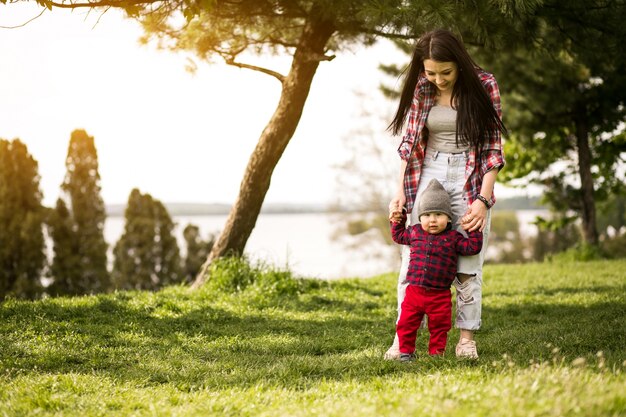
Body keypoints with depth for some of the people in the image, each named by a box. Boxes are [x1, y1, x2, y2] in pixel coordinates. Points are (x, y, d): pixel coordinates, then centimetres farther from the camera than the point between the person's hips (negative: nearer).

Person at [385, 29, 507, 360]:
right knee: (413, 255, -2)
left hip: (471, 177, -2)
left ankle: (467, 337, 7)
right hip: (428, 174, 2)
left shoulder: (483, 85, -8)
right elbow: (408, 140, 7)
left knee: (468, 260, -2)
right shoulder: (420, 87, -1)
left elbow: (493, 146, -6)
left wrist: (483, 199, -13)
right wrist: (401, 192, 0)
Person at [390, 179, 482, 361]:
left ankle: (437, 352, 23)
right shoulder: (414, 232, 6)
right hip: (414, 291, 2)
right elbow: (399, 236, 25)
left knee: (439, 327, 8)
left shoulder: (453, 238, -2)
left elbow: (472, 247, -4)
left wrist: (474, 230, -8)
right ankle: (406, 351, 19)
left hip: (440, 296, -2)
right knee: (406, 324, 4)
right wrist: (397, 222, 16)